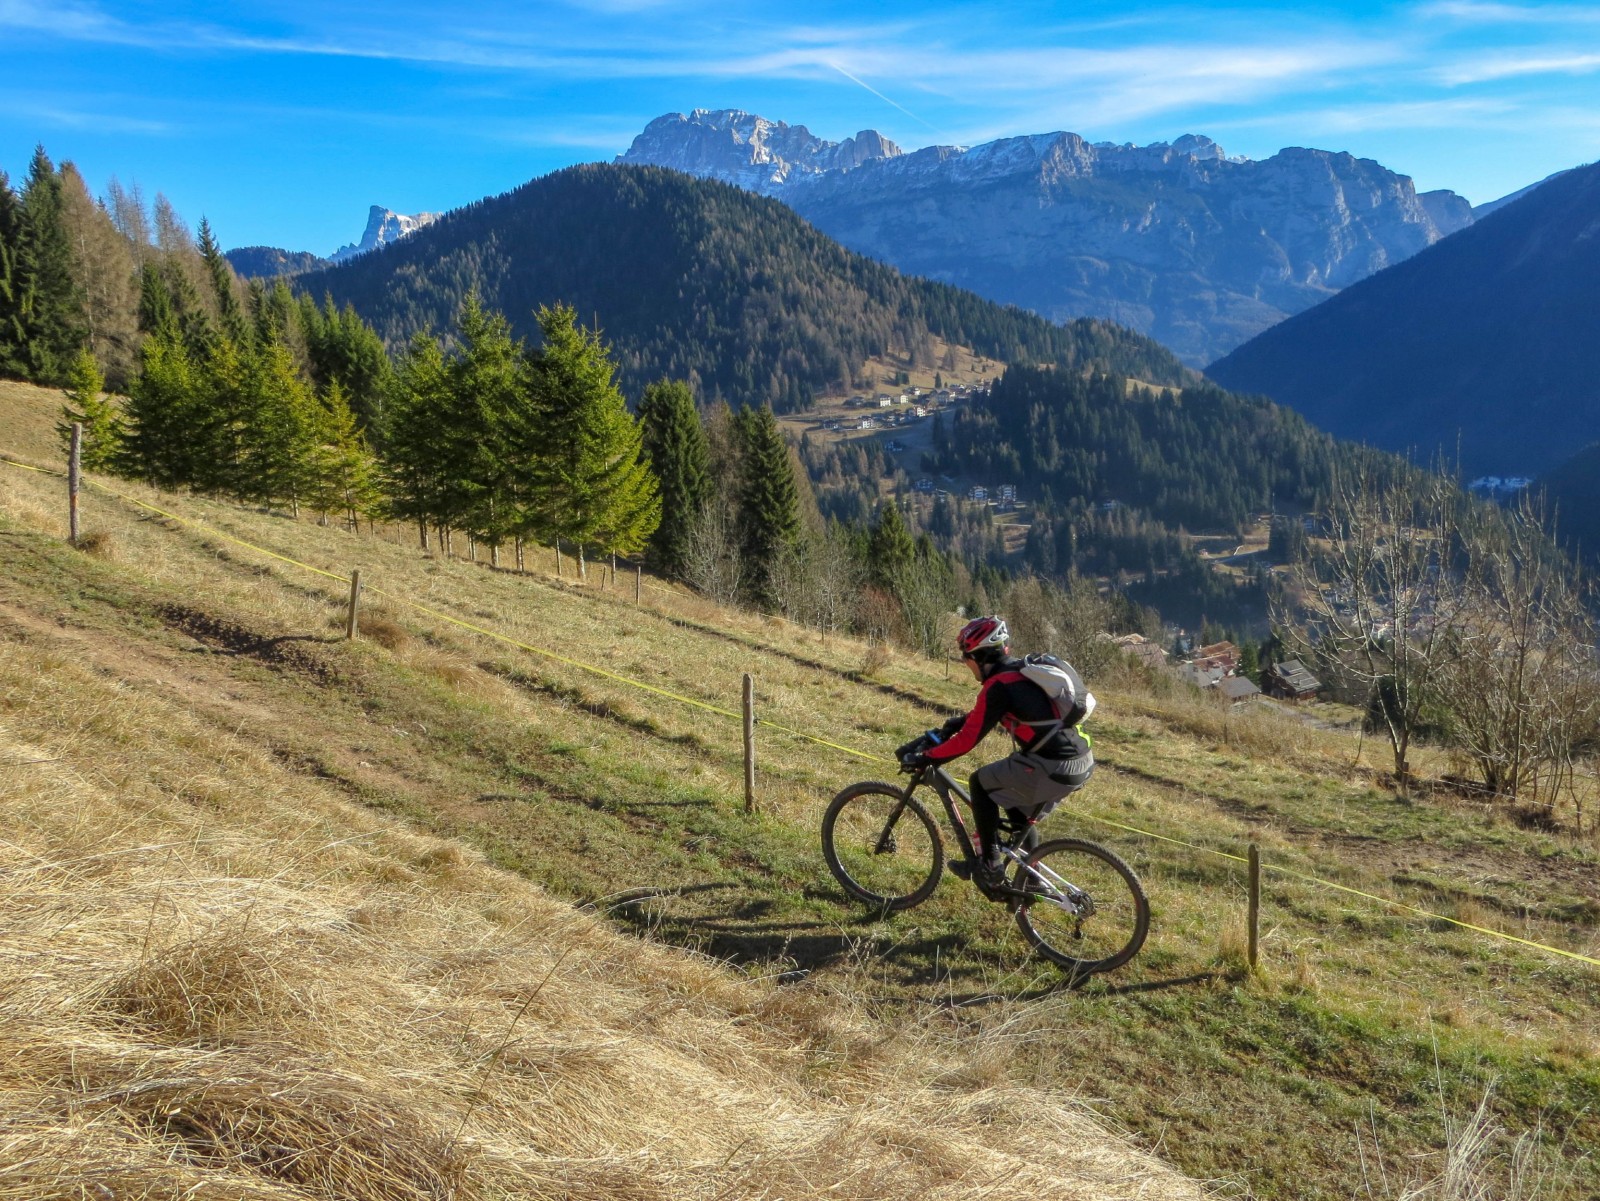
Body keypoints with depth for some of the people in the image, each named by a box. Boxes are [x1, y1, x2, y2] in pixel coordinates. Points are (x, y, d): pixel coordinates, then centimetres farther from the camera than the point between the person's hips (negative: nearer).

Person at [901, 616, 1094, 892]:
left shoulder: (999, 685, -12)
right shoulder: (1022, 672, 16)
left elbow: (967, 740, -12)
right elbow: (978, 717, 27)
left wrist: (923, 758, -2)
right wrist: (937, 734, 25)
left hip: (1050, 769, -9)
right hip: (1082, 765, 9)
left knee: (982, 783, 10)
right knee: (1022, 818, 27)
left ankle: (990, 865, 11)